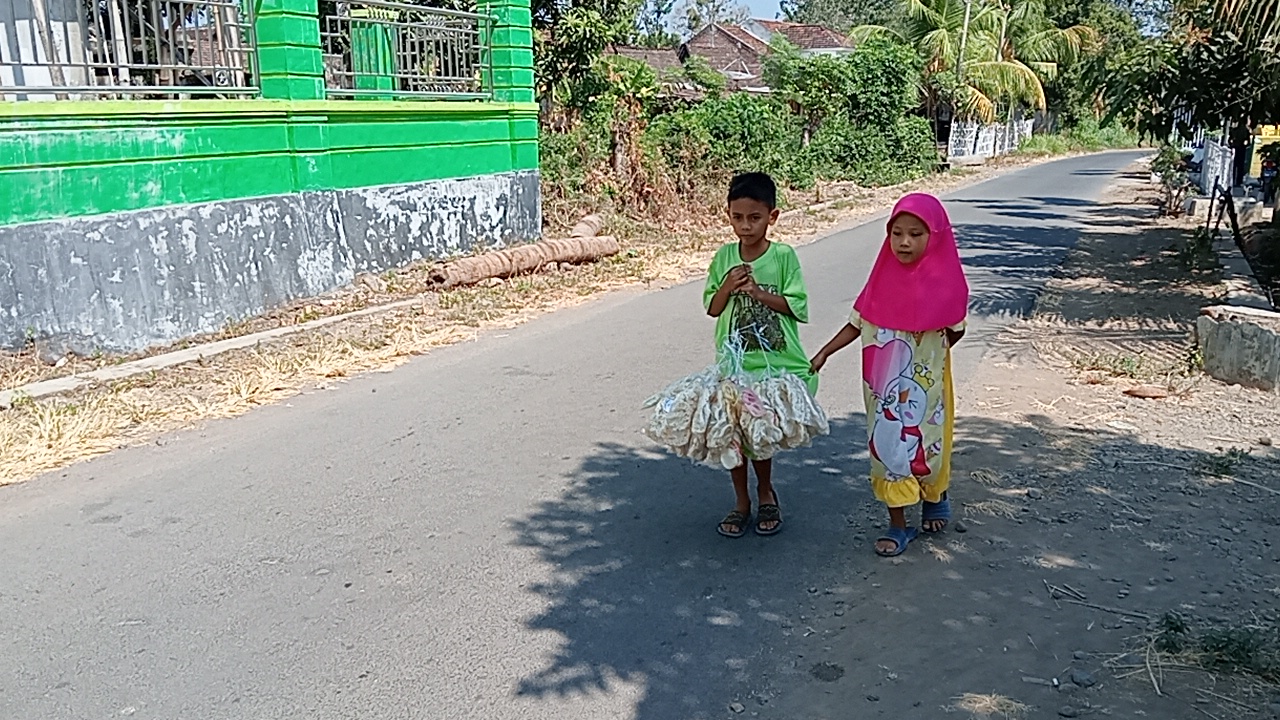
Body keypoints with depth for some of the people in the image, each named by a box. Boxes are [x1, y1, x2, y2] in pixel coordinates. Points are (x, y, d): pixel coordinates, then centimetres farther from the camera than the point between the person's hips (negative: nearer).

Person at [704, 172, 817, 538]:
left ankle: (765, 493, 30)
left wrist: (758, 292, -17)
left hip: (775, 363, -3)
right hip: (733, 362, 3)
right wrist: (727, 286, -12)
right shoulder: (724, 257, 3)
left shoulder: (784, 256, -6)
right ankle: (742, 502, 25)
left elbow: (798, 306, -8)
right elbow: (712, 308, 7)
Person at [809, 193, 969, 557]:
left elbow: (955, 330, 2)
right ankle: (898, 523, 19)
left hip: (925, 384, -2)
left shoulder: (943, 282, -12)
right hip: (885, 385, 2)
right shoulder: (884, 278, -5)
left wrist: (927, 354, -5)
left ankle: (935, 497, 45)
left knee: (925, 444, 13)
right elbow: (857, 323, 1)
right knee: (887, 445, 6)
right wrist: (824, 353, -5)